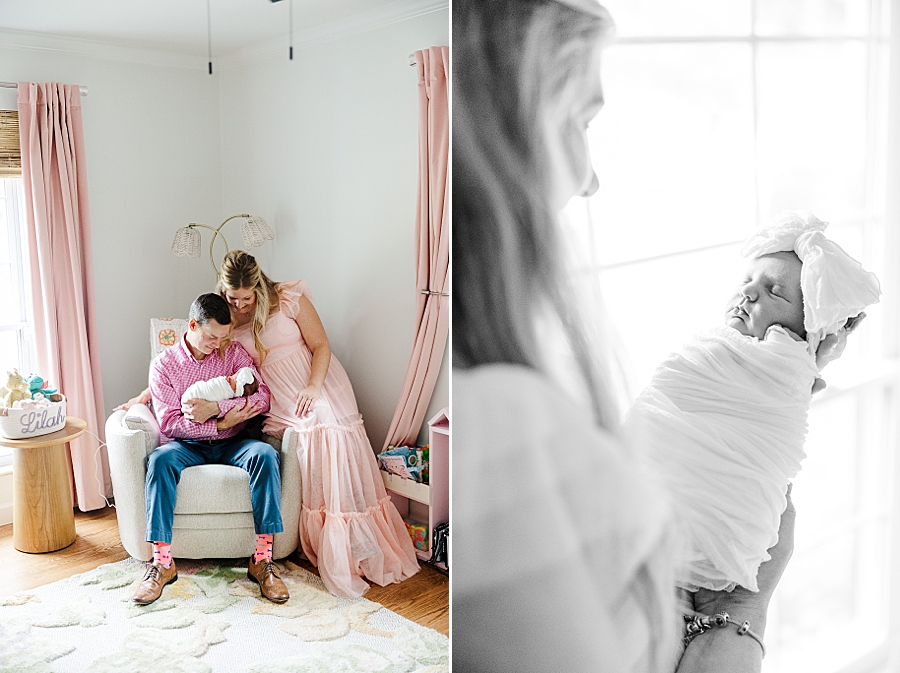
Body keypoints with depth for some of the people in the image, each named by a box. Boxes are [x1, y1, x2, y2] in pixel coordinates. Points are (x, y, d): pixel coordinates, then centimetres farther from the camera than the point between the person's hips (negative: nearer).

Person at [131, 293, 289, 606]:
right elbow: (168, 422, -8)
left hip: (231, 444, 1)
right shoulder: (163, 364, 2)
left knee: (264, 454, -31)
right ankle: (162, 562, -29)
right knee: (160, 459, -34)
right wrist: (221, 424, -18)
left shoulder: (234, 353, 6)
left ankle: (262, 560, -30)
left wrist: (215, 408, -21)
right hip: (188, 446, -1)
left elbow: (261, 397, -8)